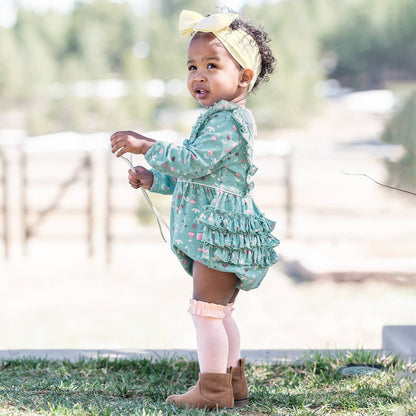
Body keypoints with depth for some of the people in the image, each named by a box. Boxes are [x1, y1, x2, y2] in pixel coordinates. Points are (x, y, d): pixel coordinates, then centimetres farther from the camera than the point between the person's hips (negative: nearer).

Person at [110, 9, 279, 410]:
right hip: (211, 231, 11)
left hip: (222, 229, -11)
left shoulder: (230, 120, -16)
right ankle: (232, 381, 27)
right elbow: (196, 177, 24)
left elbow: (194, 163, -24)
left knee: (206, 308, -7)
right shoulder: (219, 118, 17)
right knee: (219, 311, 18)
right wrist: (154, 179, 14)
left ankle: (213, 388, -2)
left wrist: (146, 145, -20)